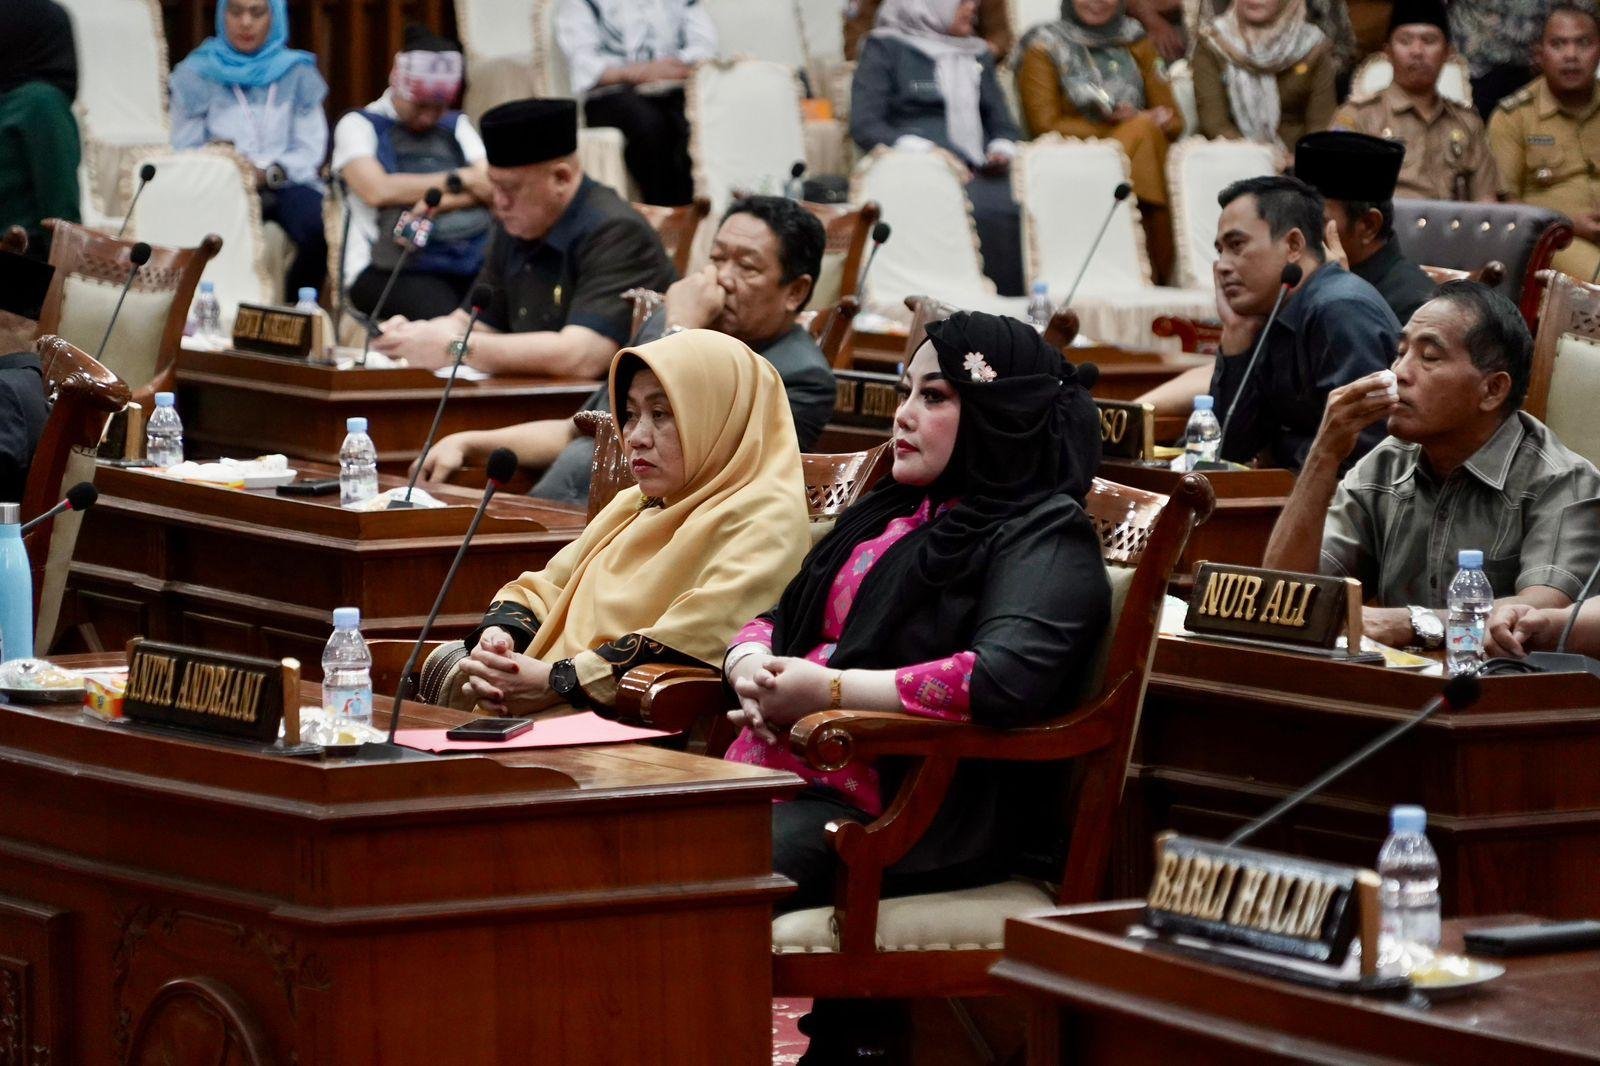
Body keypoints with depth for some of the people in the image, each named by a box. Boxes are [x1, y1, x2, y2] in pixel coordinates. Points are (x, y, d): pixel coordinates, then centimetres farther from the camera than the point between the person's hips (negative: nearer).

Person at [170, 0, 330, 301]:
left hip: (285, 183, 1)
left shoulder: (297, 74, 12)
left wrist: (268, 173, -12)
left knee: (316, 228, -35)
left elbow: (311, 150, 7)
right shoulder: (197, 75, 10)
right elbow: (184, 151, 8)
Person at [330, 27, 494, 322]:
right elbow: (376, 190, -7)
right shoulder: (359, 125, 10)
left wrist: (442, 202, -10)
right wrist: (458, 180, 2)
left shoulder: (457, 125, 23)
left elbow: (494, 187, 10)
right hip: (395, 268, -4)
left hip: (475, 256, 4)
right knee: (444, 320, -36)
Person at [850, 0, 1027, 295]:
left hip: (979, 173, 5)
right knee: (989, 208, -36)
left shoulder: (978, 56, 28)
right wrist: (921, 151, -16)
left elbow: (1003, 124, 26)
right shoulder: (884, 49, 10)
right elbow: (864, 125, -1)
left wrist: (1001, 151, 0)